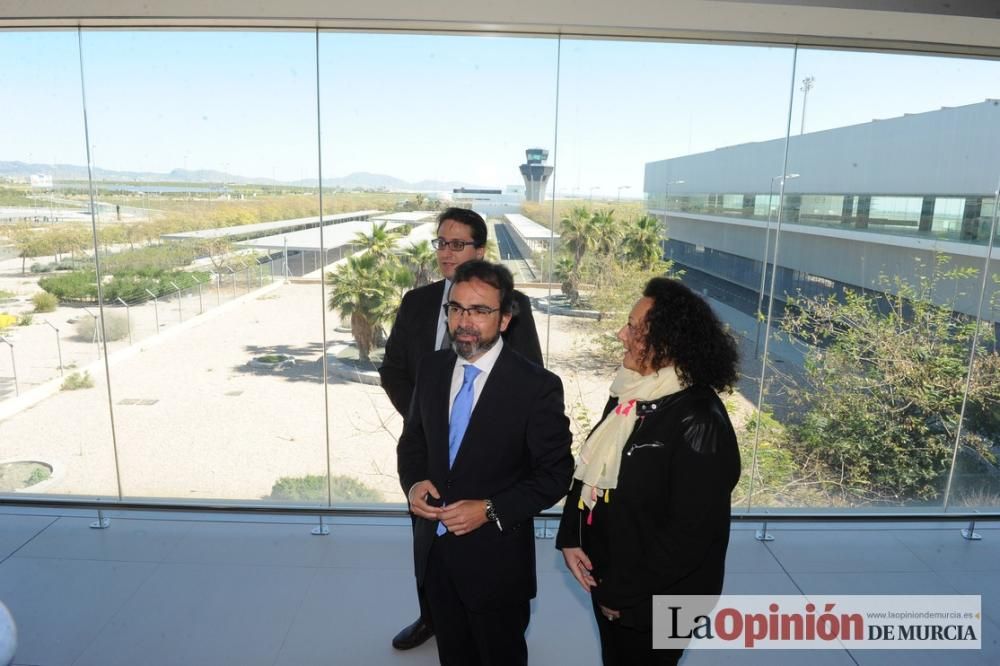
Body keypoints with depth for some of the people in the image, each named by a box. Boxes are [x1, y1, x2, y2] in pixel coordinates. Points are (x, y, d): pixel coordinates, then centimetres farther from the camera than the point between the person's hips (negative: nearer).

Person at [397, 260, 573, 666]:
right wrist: (413, 482, -11)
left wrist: (491, 510, -22)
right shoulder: (432, 367, -3)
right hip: (433, 549, 4)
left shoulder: (537, 387, -18)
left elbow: (555, 473, -13)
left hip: (495, 560, -4)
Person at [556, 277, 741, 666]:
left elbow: (691, 532, -24)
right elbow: (590, 468, 5)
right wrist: (570, 537, -5)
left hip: (653, 601, -7)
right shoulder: (632, 392, -3)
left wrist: (629, 595, -16)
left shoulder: (700, 423, -27)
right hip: (605, 575, 7)